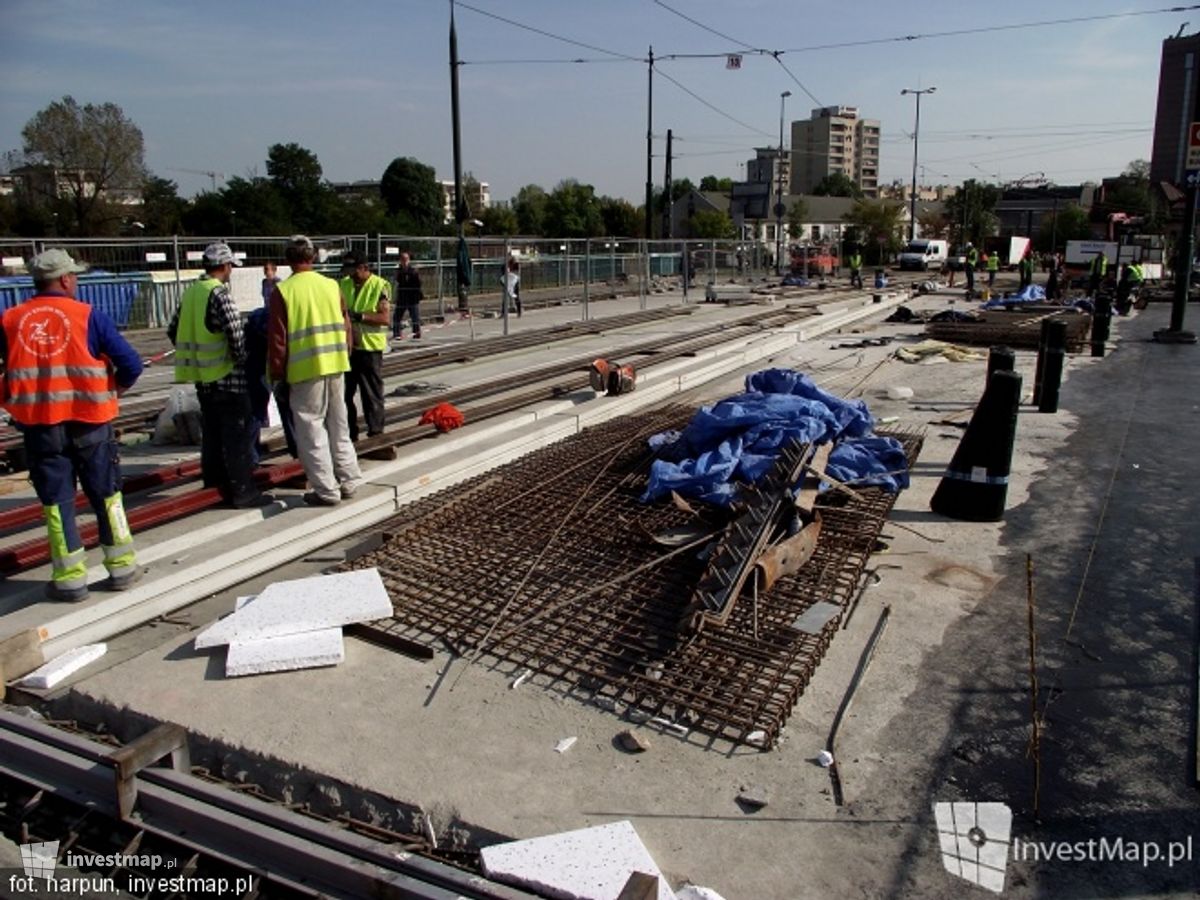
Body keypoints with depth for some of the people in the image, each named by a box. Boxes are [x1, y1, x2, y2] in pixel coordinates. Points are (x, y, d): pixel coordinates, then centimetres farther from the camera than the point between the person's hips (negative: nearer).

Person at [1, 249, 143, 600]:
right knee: (106, 495, 12)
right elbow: (131, 363, -11)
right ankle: (121, 567, 18)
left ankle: (70, 578, 13)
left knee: (56, 500, 10)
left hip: (39, 426, 2)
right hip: (89, 422, -2)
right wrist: (114, 389, 6)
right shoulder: (88, 316, -7)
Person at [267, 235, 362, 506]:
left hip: (306, 370, -5)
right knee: (339, 427, 16)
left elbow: (277, 338, -7)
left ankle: (326, 490, 6)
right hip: (336, 366, 5)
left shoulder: (283, 291, -8)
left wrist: (277, 373, 2)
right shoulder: (332, 285, 5)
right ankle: (349, 481, 22)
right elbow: (346, 326, 10)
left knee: (311, 429, 4)